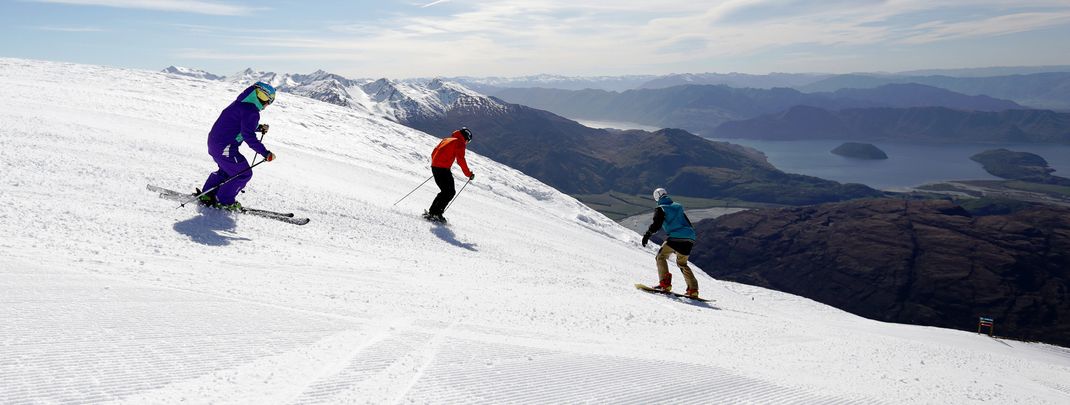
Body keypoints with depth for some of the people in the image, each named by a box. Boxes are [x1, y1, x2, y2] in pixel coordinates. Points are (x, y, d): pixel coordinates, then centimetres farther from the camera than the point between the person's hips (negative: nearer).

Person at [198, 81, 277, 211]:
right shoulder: (251, 111, -19)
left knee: (227, 170, 28)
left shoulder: (240, 104, 12)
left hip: (214, 142, 10)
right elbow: (249, 136, -25)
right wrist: (265, 153, -25)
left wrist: (259, 127, 17)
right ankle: (224, 201, 9)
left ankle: (207, 195, 32)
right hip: (225, 147, -10)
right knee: (244, 173, 1)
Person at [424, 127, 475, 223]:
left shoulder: (446, 140, 23)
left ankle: (432, 212, 14)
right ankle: (436, 213, -11)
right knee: (451, 192, -1)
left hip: (434, 167, 8)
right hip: (443, 169, -8)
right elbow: (460, 160, -11)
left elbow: (433, 153, 26)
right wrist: (469, 174, -6)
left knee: (445, 191, 18)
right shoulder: (459, 143, -2)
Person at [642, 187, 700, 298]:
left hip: (675, 238, -6)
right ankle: (693, 290, 13)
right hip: (690, 239, 6)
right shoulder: (678, 207, 25)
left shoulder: (660, 209, 6)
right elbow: (690, 225, 27)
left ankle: (665, 283, -12)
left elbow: (656, 224, -10)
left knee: (660, 257, 8)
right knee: (682, 263, 22)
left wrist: (647, 235, -8)